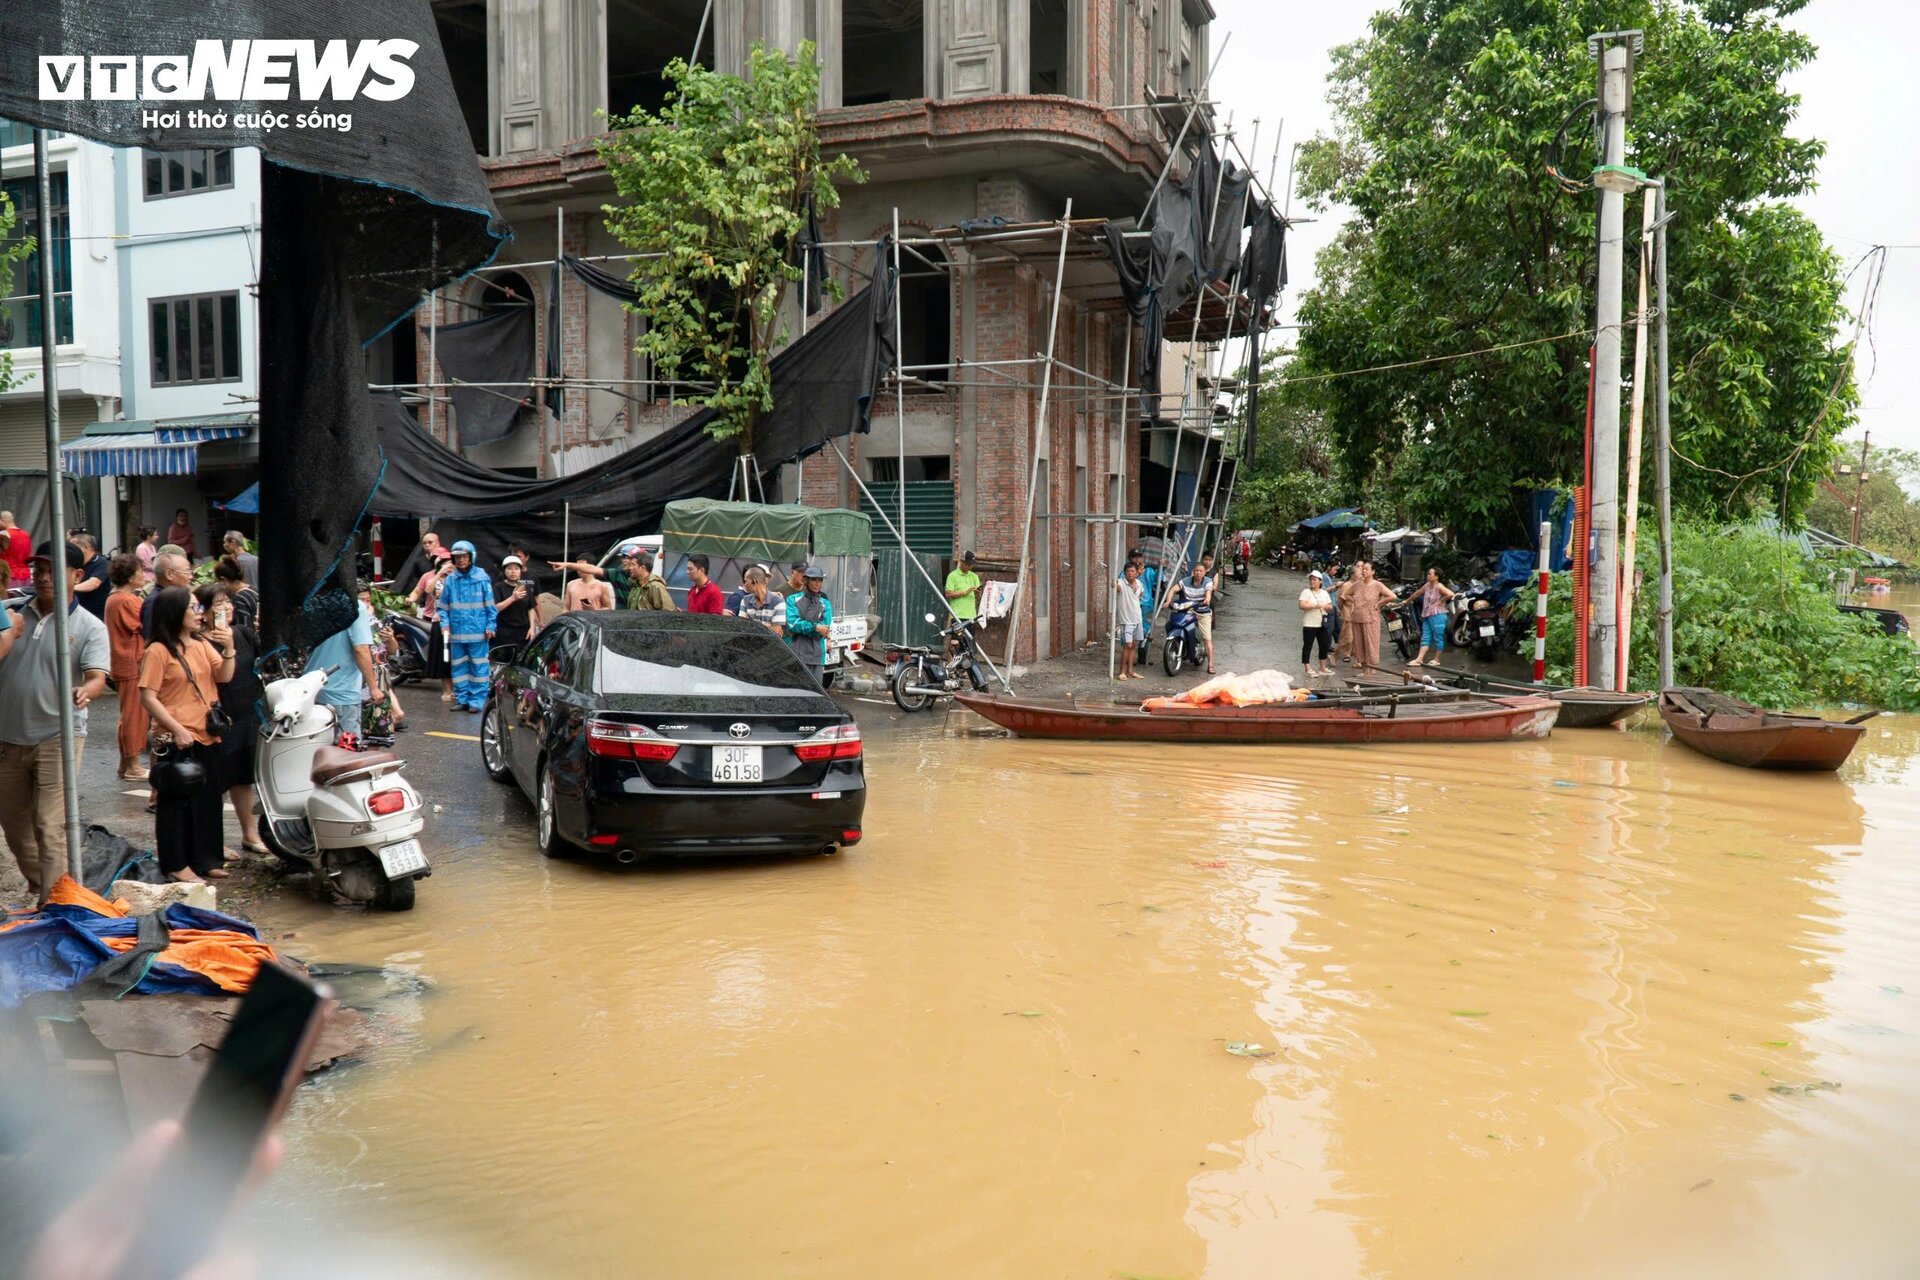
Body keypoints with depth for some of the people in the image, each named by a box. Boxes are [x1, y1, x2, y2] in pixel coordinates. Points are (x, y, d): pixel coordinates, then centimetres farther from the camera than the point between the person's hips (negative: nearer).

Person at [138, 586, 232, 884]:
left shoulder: (203, 644, 10)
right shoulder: (158, 651, -11)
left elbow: (224, 676, 4)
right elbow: (148, 697, -14)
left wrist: (228, 648, -12)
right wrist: (176, 729, -19)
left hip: (206, 736, 7)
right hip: (177, 740, -7)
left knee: (208, 800, 13)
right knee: (177, 801, 2)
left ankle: (205, 859, 24)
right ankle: (176, 865, 11)